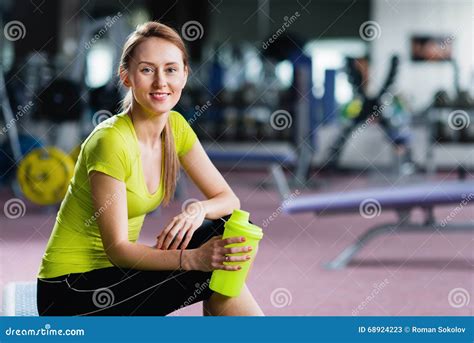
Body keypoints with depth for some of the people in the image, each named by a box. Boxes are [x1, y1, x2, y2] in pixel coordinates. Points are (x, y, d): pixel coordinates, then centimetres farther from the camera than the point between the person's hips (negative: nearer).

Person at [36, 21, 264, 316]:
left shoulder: (176, 127, 1)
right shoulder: (111, 140, -23)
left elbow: (228, 199, 3)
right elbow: (117, 249, -22)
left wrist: (198, 210, -21)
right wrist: (193, 259, -36)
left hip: (114, 270, 7)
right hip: (70, 289, -7)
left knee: (225, 228, -10)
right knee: (213, 272, -20)